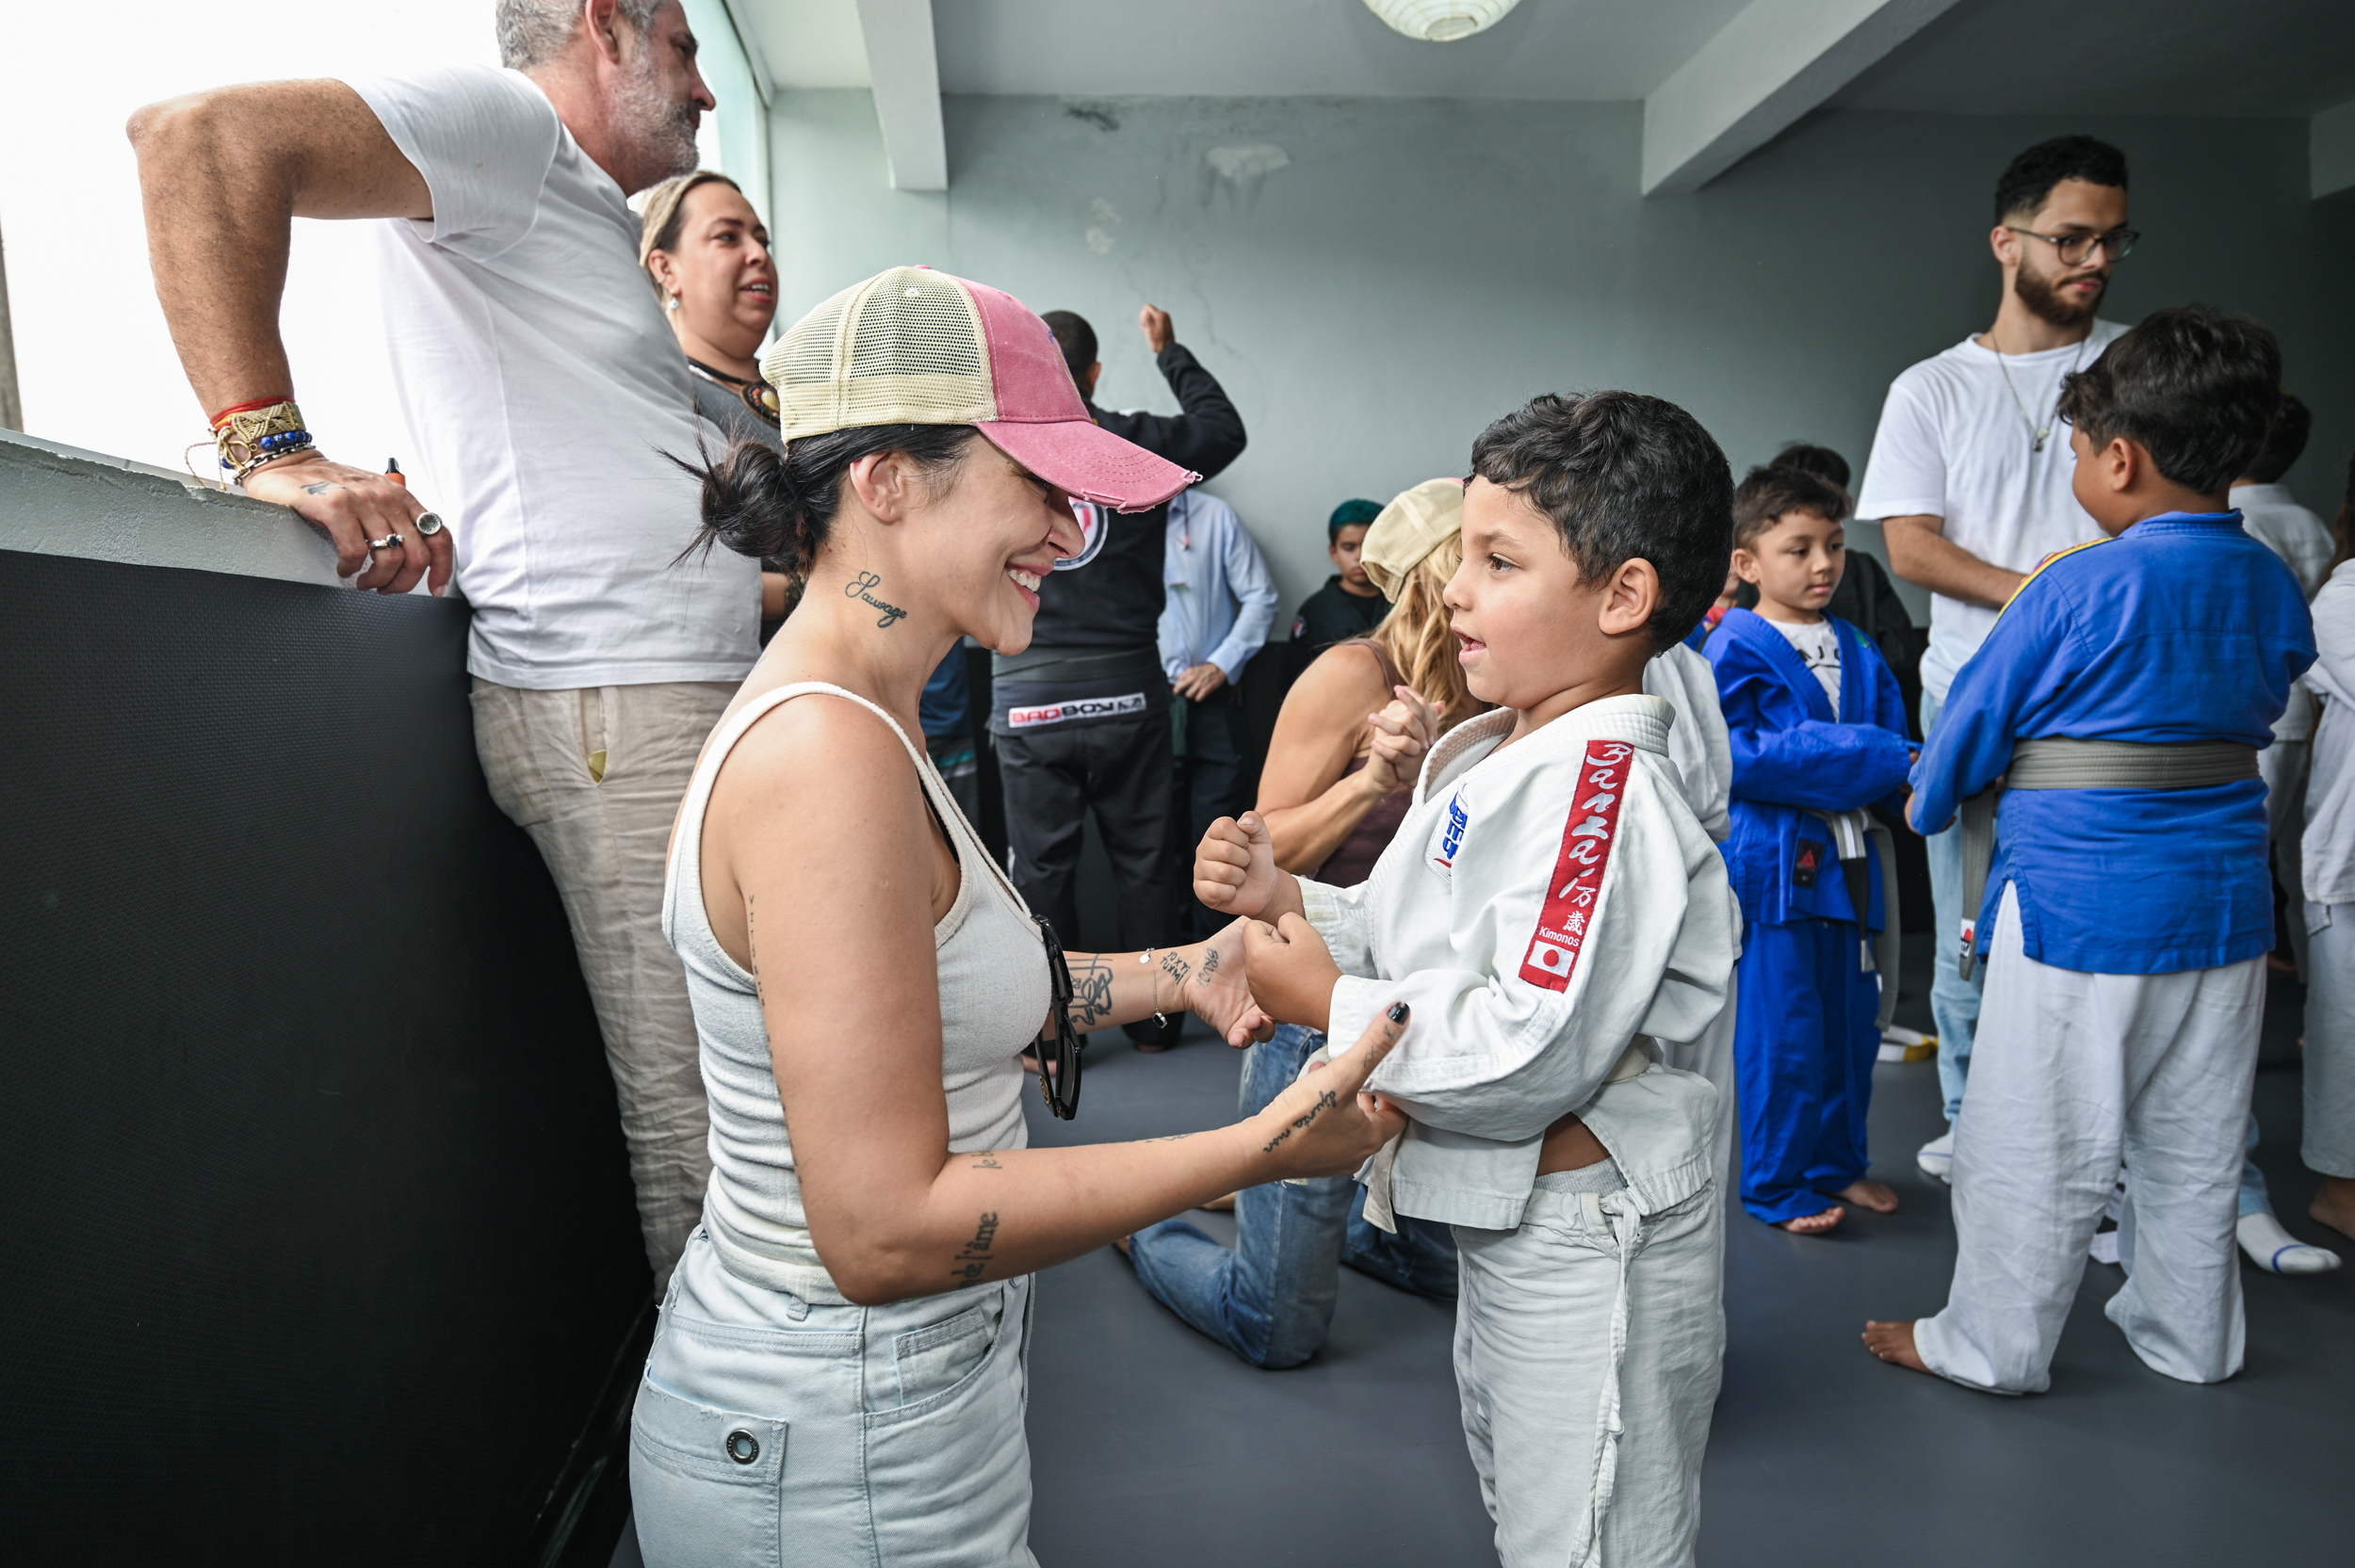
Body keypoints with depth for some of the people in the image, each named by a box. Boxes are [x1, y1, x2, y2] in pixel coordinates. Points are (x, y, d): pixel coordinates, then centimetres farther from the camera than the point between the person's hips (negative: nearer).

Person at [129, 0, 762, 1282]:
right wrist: (269, 443, -22)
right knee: (694, 1128, -6)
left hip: (691, 697, 10)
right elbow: (201, 137, -16)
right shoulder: (509, 122, -2)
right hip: (618, 708, -10)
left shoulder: (584, 215, 28)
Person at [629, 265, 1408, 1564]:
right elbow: (887, 1229, -28)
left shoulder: (850, 722, 3)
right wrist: (1261, 1147, -25)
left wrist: (1181, 972, 5)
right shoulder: (826, 755, -28)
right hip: (841, 1454, -9)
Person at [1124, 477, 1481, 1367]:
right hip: (1321, 1014, -6)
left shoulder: (1492, 705, 0)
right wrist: (1375, 778, -26)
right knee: (1280, 1334, 6)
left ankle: (1298, 1211, 42)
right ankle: (1139, 1217, 32)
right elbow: (1263, 853, -15)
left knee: (1455, 1269, 21)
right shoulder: (1355, 677, -17)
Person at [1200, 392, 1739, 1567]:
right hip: (1501, 1222, 10)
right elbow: (1427, 947, 10)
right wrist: (1290, 901, -5)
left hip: (1589, 1250, -10)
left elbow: (1530, 1059, -31)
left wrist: (1328, 1004, -22)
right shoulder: (1495, 757, 5)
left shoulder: (1599, 788, -26)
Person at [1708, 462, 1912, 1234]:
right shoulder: (1734, 651, -9)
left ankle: (1838, 1163, 33)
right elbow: (1741, 762, -18)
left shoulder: (1857, 650, 13)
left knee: (1851, 1021, 15)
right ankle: (1777, 1185, 16)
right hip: (1774, 859, -7)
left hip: (1847, 858, 7)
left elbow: (1893, 744, 12)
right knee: (1782, 1031, 0)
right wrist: (1881, 760, -17)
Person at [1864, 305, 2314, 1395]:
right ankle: (2191, 1339, 36)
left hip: (2077, 910, -7)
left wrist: (1928, 800, 13)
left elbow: (1971, 723, -7)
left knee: (2035, 1146, 6)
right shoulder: (2276, 589, 2)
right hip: (2226, 906, 7)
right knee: (2194, 1144, 20)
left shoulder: (2074, 592, -17)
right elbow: (2256, 719, 16)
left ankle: (1994, 1346, 21)